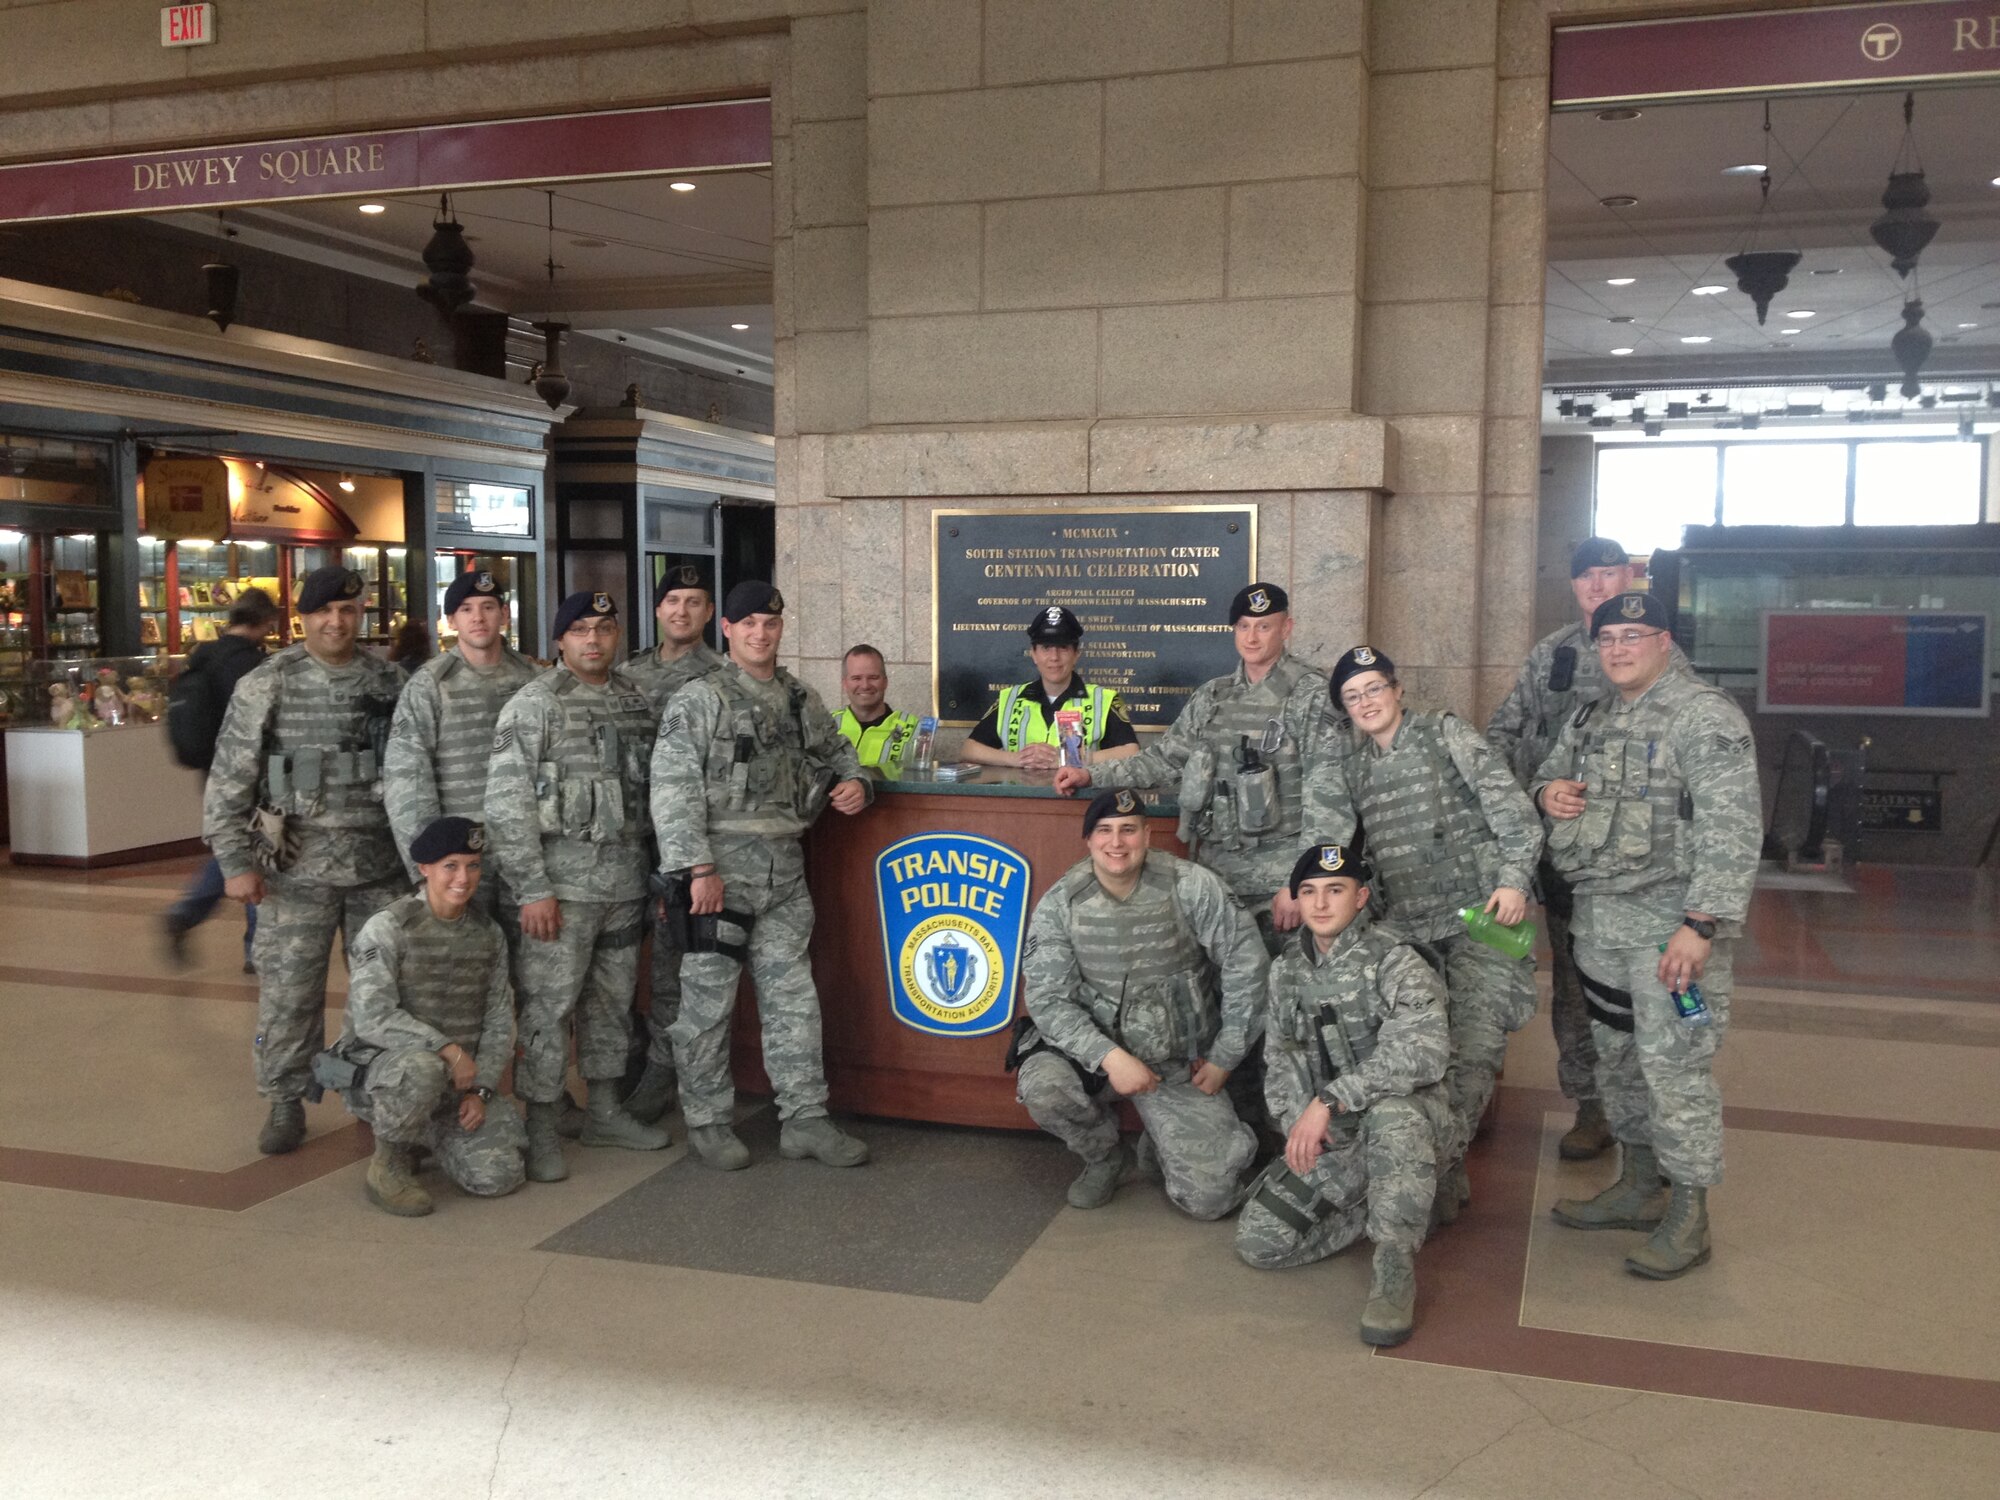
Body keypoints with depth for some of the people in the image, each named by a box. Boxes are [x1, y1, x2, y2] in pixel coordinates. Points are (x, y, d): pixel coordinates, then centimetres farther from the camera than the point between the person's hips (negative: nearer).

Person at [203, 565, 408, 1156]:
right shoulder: (266, 685, -4)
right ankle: (286, 1102, 20)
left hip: (381, 865, 3)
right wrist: (234, 861, -8)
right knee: (289, 992, 4)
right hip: (297, 869, -2)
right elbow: (229, 780, -3)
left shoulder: (391, 682, 4)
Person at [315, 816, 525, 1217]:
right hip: (379, 1069, -5)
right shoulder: (388, 928, -10)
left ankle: (426, 1132, 18)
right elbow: (372, 1018, -19)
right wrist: (447, 1048, -26)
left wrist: (481, 1089, -5)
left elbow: (499, 1022, 8)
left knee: (498, 1177, -13)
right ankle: (389, 1164, -11)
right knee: (422, 1067, -40)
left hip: (458, 1083, 5)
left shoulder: (489, 935, 6)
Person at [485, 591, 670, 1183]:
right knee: (548, 1006, -2)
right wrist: (532, 889, -16)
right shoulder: (533, 705, -8)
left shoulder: (636, 702, 10)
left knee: (612, 998, 15)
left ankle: (605, 1111, 29)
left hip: (625, 883, 6)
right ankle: (543, 1133, 9)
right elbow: (506, 804, -12)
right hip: (561, 882, -6)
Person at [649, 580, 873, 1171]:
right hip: (719, 868, -5)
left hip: (784, 869, 6)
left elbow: (837, 751, 30)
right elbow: (673, 790, -12)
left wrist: (854, 782, 6)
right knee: (709, 999, 3)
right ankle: (708, 1122, 16)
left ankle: (805, 1119, 16)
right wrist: (698, 867, -19)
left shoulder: (802, 700, 14)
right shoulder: (698, 700, -5)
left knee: (792, 995, 8)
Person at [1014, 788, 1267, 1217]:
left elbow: (1246, 963, -6)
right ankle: (1105, 1157, 3)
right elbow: (1047, 998, -12)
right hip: (1095, 1050, 1)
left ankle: (1163, 1140, 26)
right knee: (1041, 1084, -32)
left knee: (1208, 1198, -12)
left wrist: (1224, 1059, -5)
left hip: (1180, 1065, -1)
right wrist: (1110, 1057, -27)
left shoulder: (1190, 885, -10)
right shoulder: (1060, 903, -8)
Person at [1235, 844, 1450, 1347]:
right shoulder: (1287, 968, 8)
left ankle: (1396, 1273, -25)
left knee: (1394, 1113, -42)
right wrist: (1297, 1121, -5)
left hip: (1401, 1117, -6)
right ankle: (1382, 1206, 13)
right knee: (1258, 1241, -10)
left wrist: (1330, 1100, -32)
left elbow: (1424, 1050, -29)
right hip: (1326, 1142, 6)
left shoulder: (1392, 960, -13)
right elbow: (1278, 1058, 15)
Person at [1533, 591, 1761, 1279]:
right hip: (1599, 919, 8)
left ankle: (1688, 1217, 7)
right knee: (1617, 1056, 16)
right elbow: (1548, 773, 29)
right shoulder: (1591, 719, 14)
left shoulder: (1704, 716, -11)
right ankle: (1638, 1188, 32)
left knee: (1674, 1066, -6)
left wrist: (1702, 924, -25)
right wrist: (1548, 791, 2)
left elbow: (1732, 829, -18)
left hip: (1673, 922, -8)